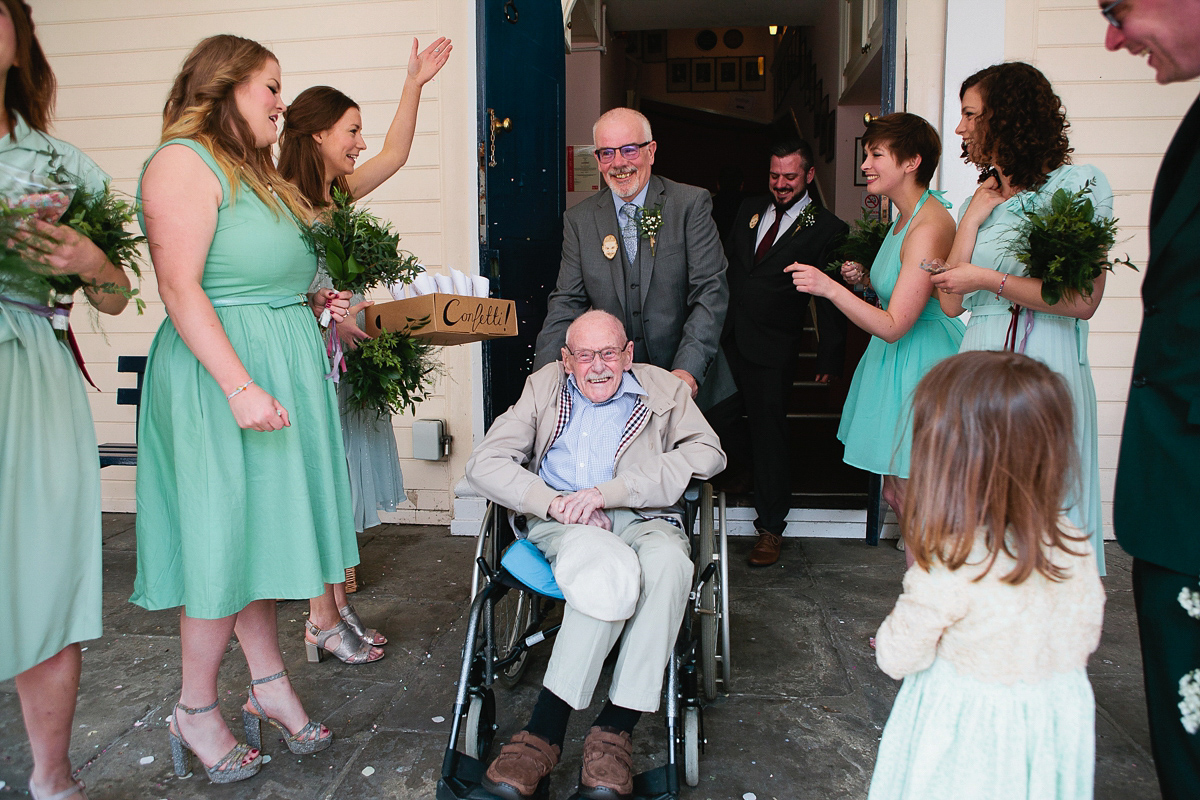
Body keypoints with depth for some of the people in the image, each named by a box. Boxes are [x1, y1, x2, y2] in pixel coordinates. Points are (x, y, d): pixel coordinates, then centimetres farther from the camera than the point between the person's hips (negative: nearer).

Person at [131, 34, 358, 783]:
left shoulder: (255, 171, 19)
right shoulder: (184, 161, -10)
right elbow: (181, 286, -19)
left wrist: (310, 303, 11)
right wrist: (240, 386, -25)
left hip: (284, 363, 9)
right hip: (220, 371, -9)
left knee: (261, 526, 13)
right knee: (224, 538, -1)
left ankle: (270, 687, 24)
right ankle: (196, 711, 17)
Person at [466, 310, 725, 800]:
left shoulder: (663, 390, 14)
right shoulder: (544, 388, 18)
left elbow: (707, 452, -3)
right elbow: (484, 464, 8)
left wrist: (608, 492, -14)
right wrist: (554, 502, -11)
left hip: (643, 517, 1)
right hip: (559, 521, 0)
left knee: (668, 563, -36)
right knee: (611, 572, -36)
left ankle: (614, 728, -28)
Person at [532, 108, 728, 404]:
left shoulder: (692, 204, -2)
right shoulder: (578, 220, 6)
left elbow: (711, 292, -8)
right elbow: (567, 303, 4)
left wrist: (688, 369, -22)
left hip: (688, 380, -2)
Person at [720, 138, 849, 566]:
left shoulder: (827, 229, -2)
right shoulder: (749, 210, 13)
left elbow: (831, 300, -4)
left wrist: (829, 358, -7)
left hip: (771, 351, -4)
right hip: (725, 339, 4)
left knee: (768, 434, 2)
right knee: (710, 423, 4)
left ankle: (770, 528, 15)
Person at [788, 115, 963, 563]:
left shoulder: (929, 227, -21)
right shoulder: (905, 217, 11)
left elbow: (893, 325, -24)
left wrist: (831, 288, -31)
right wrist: (865, 279, 5)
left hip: (920, 366, -10)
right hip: (897, 361, 10)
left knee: (913, 501, 1)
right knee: (897, 497, 17)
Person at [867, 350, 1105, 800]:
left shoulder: (948, 567, -31)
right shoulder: (1073, 545, -13)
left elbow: (897, 658, -18)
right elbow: (1086, 636, 3)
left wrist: (890, 629, 1)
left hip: (969, 725, -5)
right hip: (1053, 729, 5)